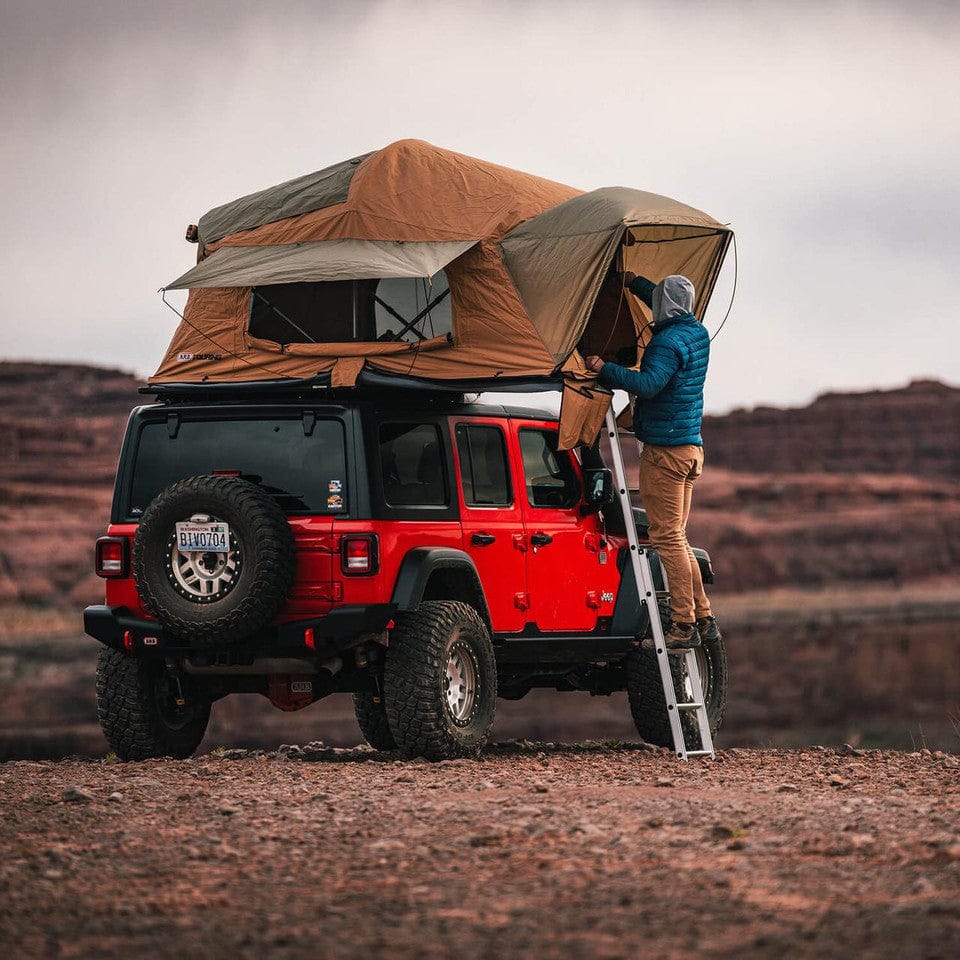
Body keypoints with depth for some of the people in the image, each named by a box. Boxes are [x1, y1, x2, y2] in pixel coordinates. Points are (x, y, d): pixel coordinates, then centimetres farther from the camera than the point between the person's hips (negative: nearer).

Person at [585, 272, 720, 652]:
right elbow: (670, 306, 35)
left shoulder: (668, 342, -16)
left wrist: (604, 369, -23)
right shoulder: (697, 333, 13)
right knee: (676, 538, 15)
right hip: (690, 447, 9)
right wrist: (633, 282, 44)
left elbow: (649, 384, -31)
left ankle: (683, 624, -11)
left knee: (668, 538, -9)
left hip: (665, 450, -9)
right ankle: (704, 618, 13)